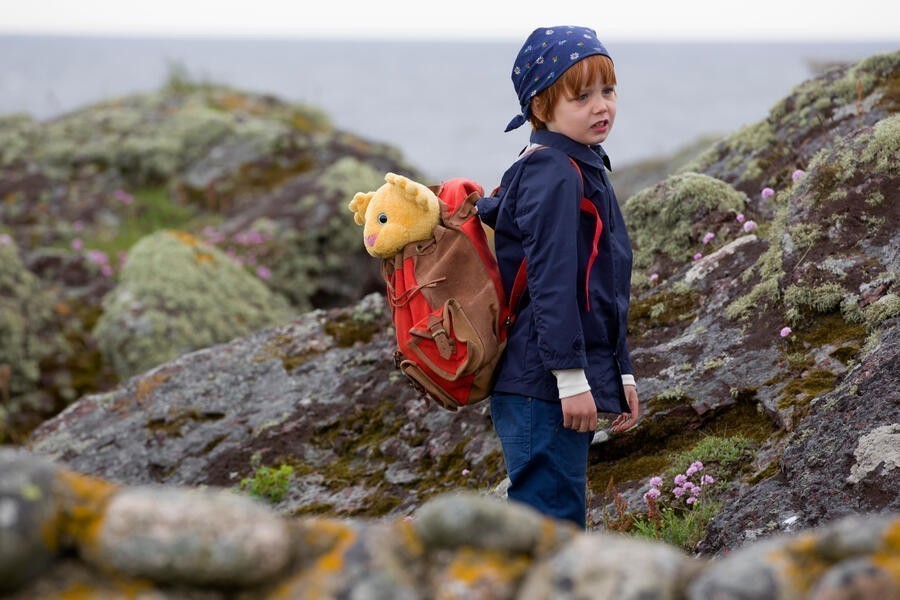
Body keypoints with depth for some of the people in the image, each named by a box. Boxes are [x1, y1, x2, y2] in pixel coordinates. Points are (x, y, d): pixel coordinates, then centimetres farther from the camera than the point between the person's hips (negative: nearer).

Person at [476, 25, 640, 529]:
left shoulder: (585, 171, 18)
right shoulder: (552, 175, -14)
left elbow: (606, 291, 22)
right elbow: (550, 284, -20)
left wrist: (621, 374, 23)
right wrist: (570, 376, -22)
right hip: (543, 389, -10)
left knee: (561, 517, 17)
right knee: (550, 517, -8)